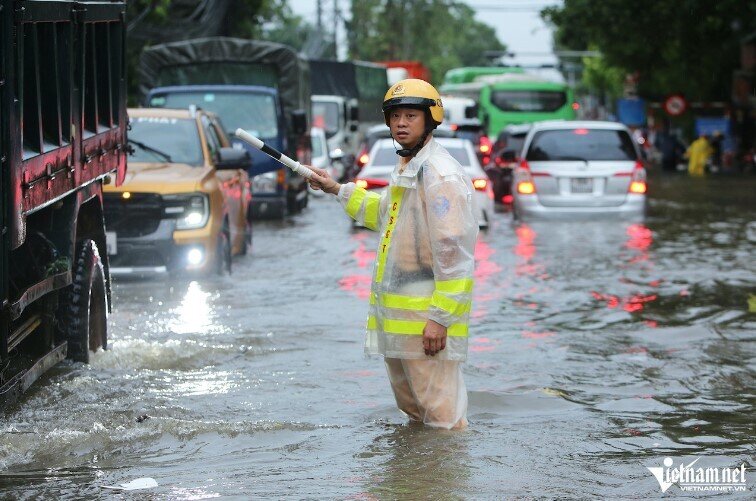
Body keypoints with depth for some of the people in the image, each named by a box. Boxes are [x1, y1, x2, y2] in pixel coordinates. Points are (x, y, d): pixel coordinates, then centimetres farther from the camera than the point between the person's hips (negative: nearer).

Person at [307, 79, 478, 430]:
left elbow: (454, 252, -23)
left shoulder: (441, 175, -18)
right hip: (395, 317, 10)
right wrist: (338, 191, 33)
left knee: (442, 415, -10)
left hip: (427, 318, -10)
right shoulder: (404, 167, 15)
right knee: (411, 408, 21)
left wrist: (440, 318, -24)